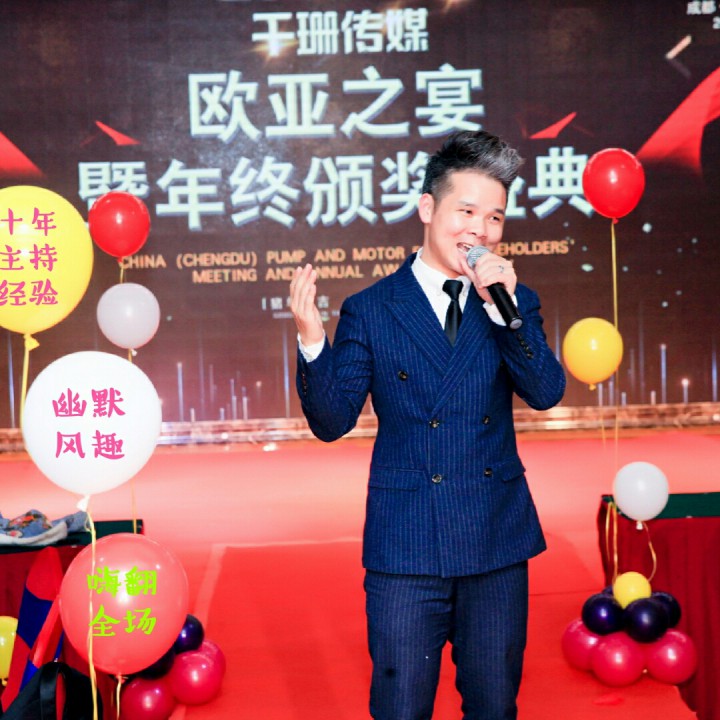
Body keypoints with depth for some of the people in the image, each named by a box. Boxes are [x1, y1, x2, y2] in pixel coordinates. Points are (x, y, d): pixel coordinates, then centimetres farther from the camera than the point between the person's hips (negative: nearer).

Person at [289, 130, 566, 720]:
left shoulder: (514, 304, 6)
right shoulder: (370, 310, -2)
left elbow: (547, 393, -8)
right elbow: (332, 421, -6)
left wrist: (503, 308, -20)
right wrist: (312, 340, -22)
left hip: (498, 542, 3)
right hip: (406, 546, -2)